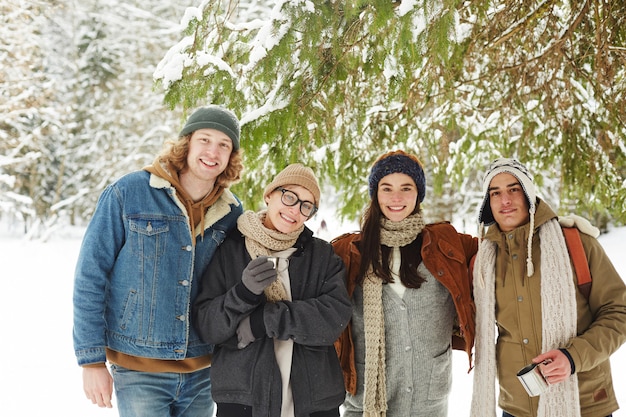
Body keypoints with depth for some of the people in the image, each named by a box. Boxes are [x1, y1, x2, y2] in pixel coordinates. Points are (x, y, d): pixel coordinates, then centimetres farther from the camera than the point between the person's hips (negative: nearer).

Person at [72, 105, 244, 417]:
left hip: (203, 372, 4)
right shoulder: (127, 194, -9)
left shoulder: (232, 212, 2)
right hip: (139, 370, -3)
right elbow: (90, 277, -7)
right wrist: (92, 360, -9)